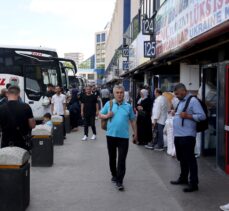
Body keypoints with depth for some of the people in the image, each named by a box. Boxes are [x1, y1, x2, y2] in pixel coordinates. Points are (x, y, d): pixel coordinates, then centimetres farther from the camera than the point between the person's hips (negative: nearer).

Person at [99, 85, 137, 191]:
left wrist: (135, 133, 11)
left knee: (122, 160, -4)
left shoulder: (128, 106, 2)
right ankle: (114, 175, 35)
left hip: (123, 136, -1)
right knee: (112, 157, 15)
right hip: (111, 135, 1)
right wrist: (107, 116, -12)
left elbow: (132, 120, 10)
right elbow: (100, 115, 9)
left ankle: (119, 181, 0)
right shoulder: (108, 104, 2)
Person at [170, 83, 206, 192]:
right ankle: (183, 178, 34)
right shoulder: (181, 101, 17)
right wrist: (176, 114, 9)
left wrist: (187, 116, -22)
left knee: (190, 159, -4)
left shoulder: (193, 101, -12)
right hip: (178, 135, 9)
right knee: (182, 159, 20)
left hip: (187, 136, -9)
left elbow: (202, 116, -17)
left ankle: (193, 183, 3)